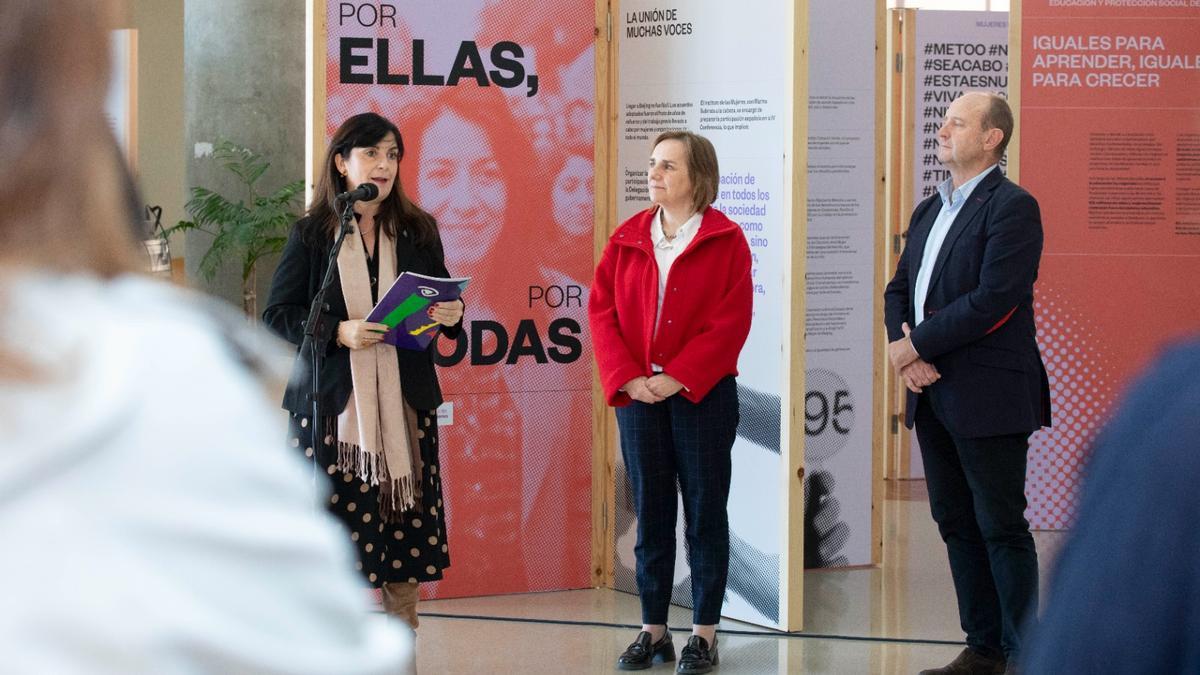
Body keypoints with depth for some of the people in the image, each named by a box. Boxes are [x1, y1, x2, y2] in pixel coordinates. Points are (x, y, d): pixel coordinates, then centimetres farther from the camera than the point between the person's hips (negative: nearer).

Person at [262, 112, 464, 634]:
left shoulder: (418, 231, 11)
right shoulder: (311, 234, 2)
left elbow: (440, 305, 19)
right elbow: (277, 313, -1)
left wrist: (450, 316, -6)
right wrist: (338, 332, -17)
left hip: (404, 403, 3)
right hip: (332, 403, -2)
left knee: (406, 530, 2)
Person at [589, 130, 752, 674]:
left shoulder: (725, 239, -3)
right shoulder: (627, 239, 8)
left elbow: (731, 320, -10)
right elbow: (602, 311, 4)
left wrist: (678, 378, -16)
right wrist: (627, 378, -9)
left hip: (702, 393, -4)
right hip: (638, 392, 4)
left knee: (705, 510, 2)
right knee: (649, 511, 8)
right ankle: (653, 630, 15)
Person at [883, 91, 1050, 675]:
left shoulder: (1012, 207, -11)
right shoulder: (930, 210, 16)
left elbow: (993, 299, -20)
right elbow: (899, 289, 16)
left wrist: (918, 344, -14)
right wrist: (902, 345, -5)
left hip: (987, 396, -8)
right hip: (932, 392, 8)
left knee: (1001, 527, -3)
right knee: (956, 523, 12)